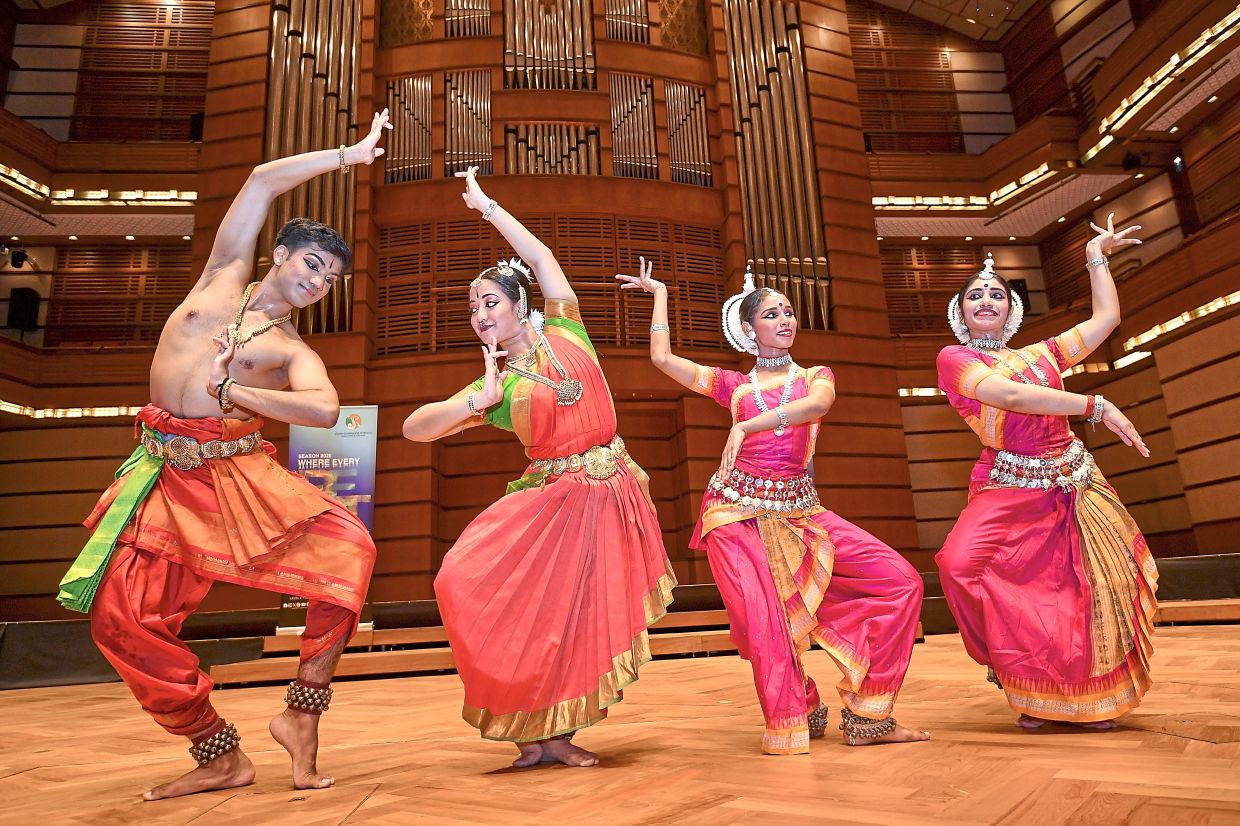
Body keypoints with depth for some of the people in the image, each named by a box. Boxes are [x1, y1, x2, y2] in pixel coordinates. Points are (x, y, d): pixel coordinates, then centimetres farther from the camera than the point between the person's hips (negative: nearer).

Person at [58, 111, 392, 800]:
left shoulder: (294, 352, 7)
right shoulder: (223, 276, 13)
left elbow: (325, 409, -15)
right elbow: (263, 181, 10)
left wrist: (228, 390, -11)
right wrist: (349, 153, 13)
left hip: (241, 473, -1)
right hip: (165, 475, 2)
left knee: (347, 545, -23)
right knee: (121, 620, -6)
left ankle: (302, 711, -8)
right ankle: (221, 757, 12)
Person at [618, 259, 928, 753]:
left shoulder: (816, 375, 13)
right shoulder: (734, 385, 13)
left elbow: (818, 405, -13)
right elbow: (662, 358, 8)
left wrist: (747, 426, -25)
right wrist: (659, 293, 18)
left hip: (800, 513, 2)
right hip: (738, 513, -1)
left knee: (901, 583, -8)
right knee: (762, 621, -15)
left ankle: (867, 716, 2)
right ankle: (793, 719, 13)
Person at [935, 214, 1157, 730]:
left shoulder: (1041, 354, 18)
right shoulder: (954, 358, 0)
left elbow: (1107, 318, 24)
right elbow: (1013, 397, -16)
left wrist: (1096, 257, 30)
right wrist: (1096, 406, -16)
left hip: (1075, 485, 6)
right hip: (1008, 489, -5)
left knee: (1095, 591, 0)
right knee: (962, 565, -27)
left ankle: (1087, 698, 27)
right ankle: (1030, 689, -2)